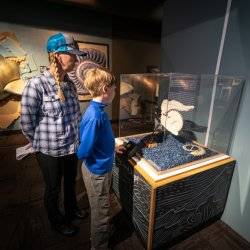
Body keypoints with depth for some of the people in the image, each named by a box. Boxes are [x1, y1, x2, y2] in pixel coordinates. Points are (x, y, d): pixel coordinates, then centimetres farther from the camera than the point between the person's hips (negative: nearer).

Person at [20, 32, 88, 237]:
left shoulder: (70, 83, 0)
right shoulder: (36, 84, -19)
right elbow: (26, 123, -12)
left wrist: (76, 138, 11)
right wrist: (43, 144, -1)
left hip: (72, 147, 6)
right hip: (50, 151, -5)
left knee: (71, 182, 26)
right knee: (53, 189, 19)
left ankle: (72, 209, 55)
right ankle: (57, 221, 47)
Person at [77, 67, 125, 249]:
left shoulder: (98, 110, -2)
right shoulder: (94, 116, -31)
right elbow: (83, 152, -28)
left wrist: (112, 148, 10)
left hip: (102, 168, 9)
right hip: (97, 172, -9)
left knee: (102, 210, 31)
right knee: (101, 214, 16)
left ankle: (104, 233, 57)